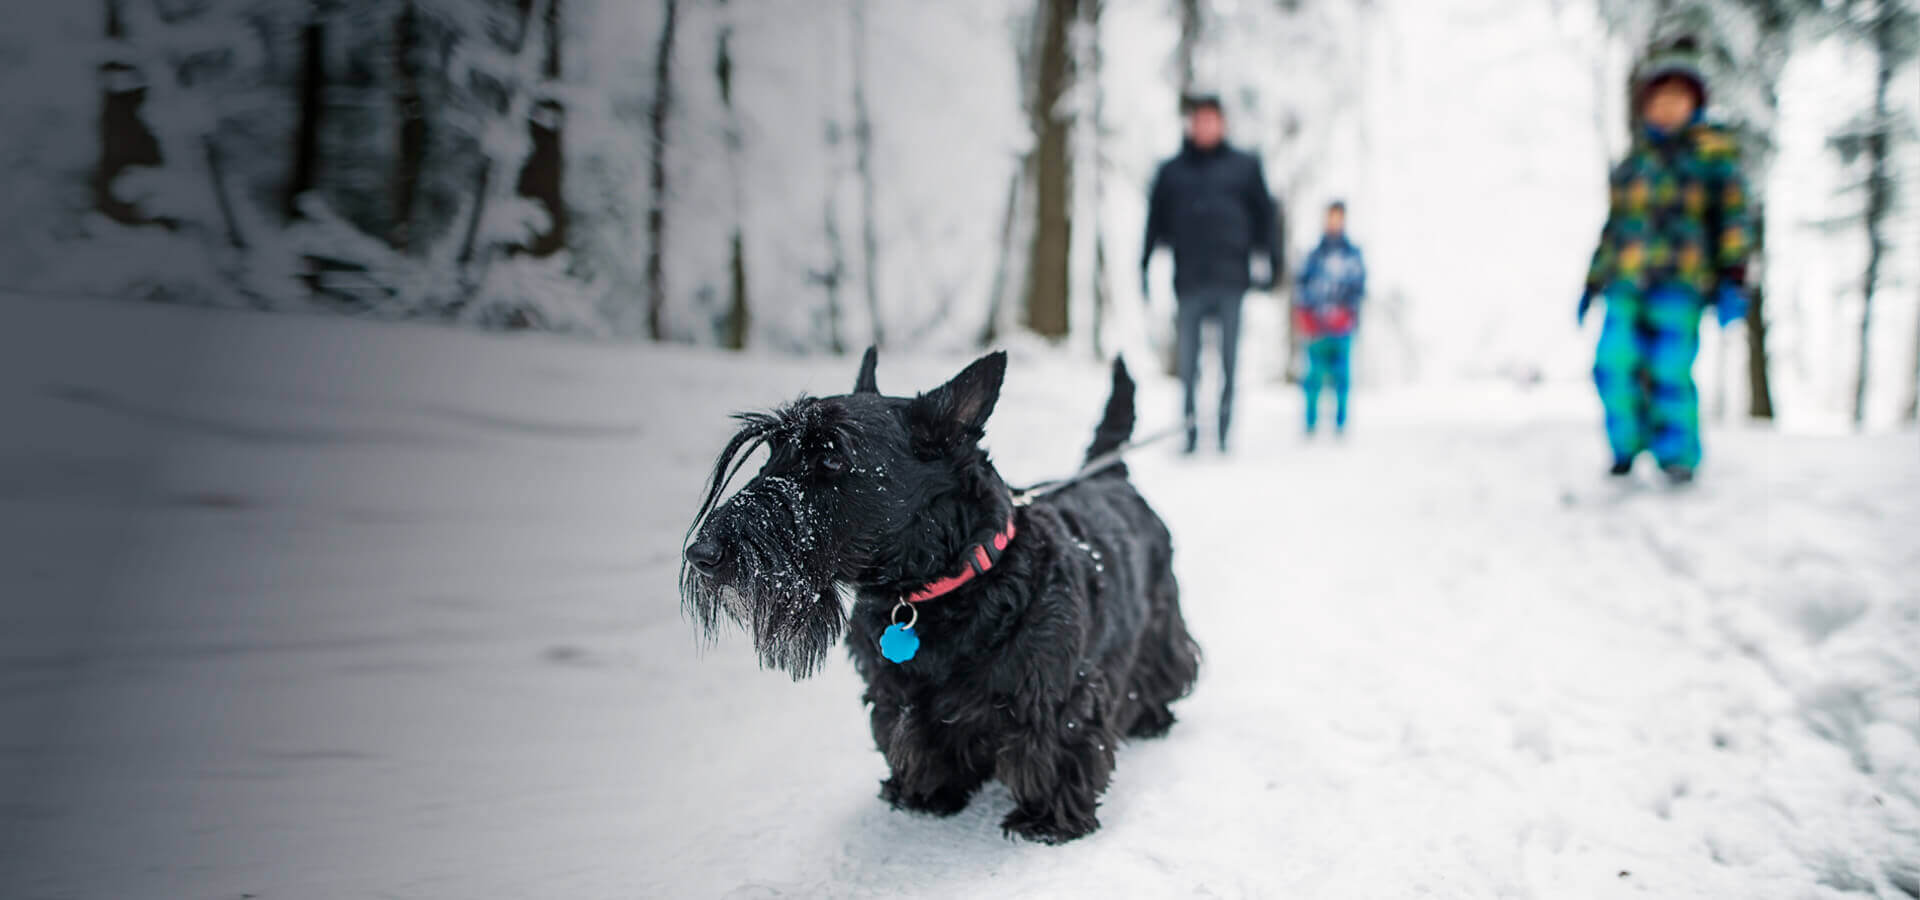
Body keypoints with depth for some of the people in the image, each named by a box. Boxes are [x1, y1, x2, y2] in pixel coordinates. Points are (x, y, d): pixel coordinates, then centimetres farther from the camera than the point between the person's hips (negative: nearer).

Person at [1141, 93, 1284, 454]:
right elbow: (1155, 221, 14)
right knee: (1187, 360, -2)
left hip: (1231, 278, -1)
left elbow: (1266, 214, 12)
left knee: (1228, 356, -2)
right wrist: (1145, 266, 8)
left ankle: (1224, 431, 3)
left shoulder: (1245, 167, 11)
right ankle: (1190, 428, 4)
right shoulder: (1171, 171, 13)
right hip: (1188, 279, 1)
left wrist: (1271, 261, 4)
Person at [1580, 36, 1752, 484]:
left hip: (1680, 282, -4)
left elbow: (1734, 215, 2)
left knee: (1668, 372, -12)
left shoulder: (1713, 150, 7)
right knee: (1614, 363, -11)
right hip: (1626, 282, 4)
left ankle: (1678, 460, 4)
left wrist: (1733, 279, -8)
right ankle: (1627, 449, 8)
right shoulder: (1632, 164, 20)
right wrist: (1593, 284, 24)